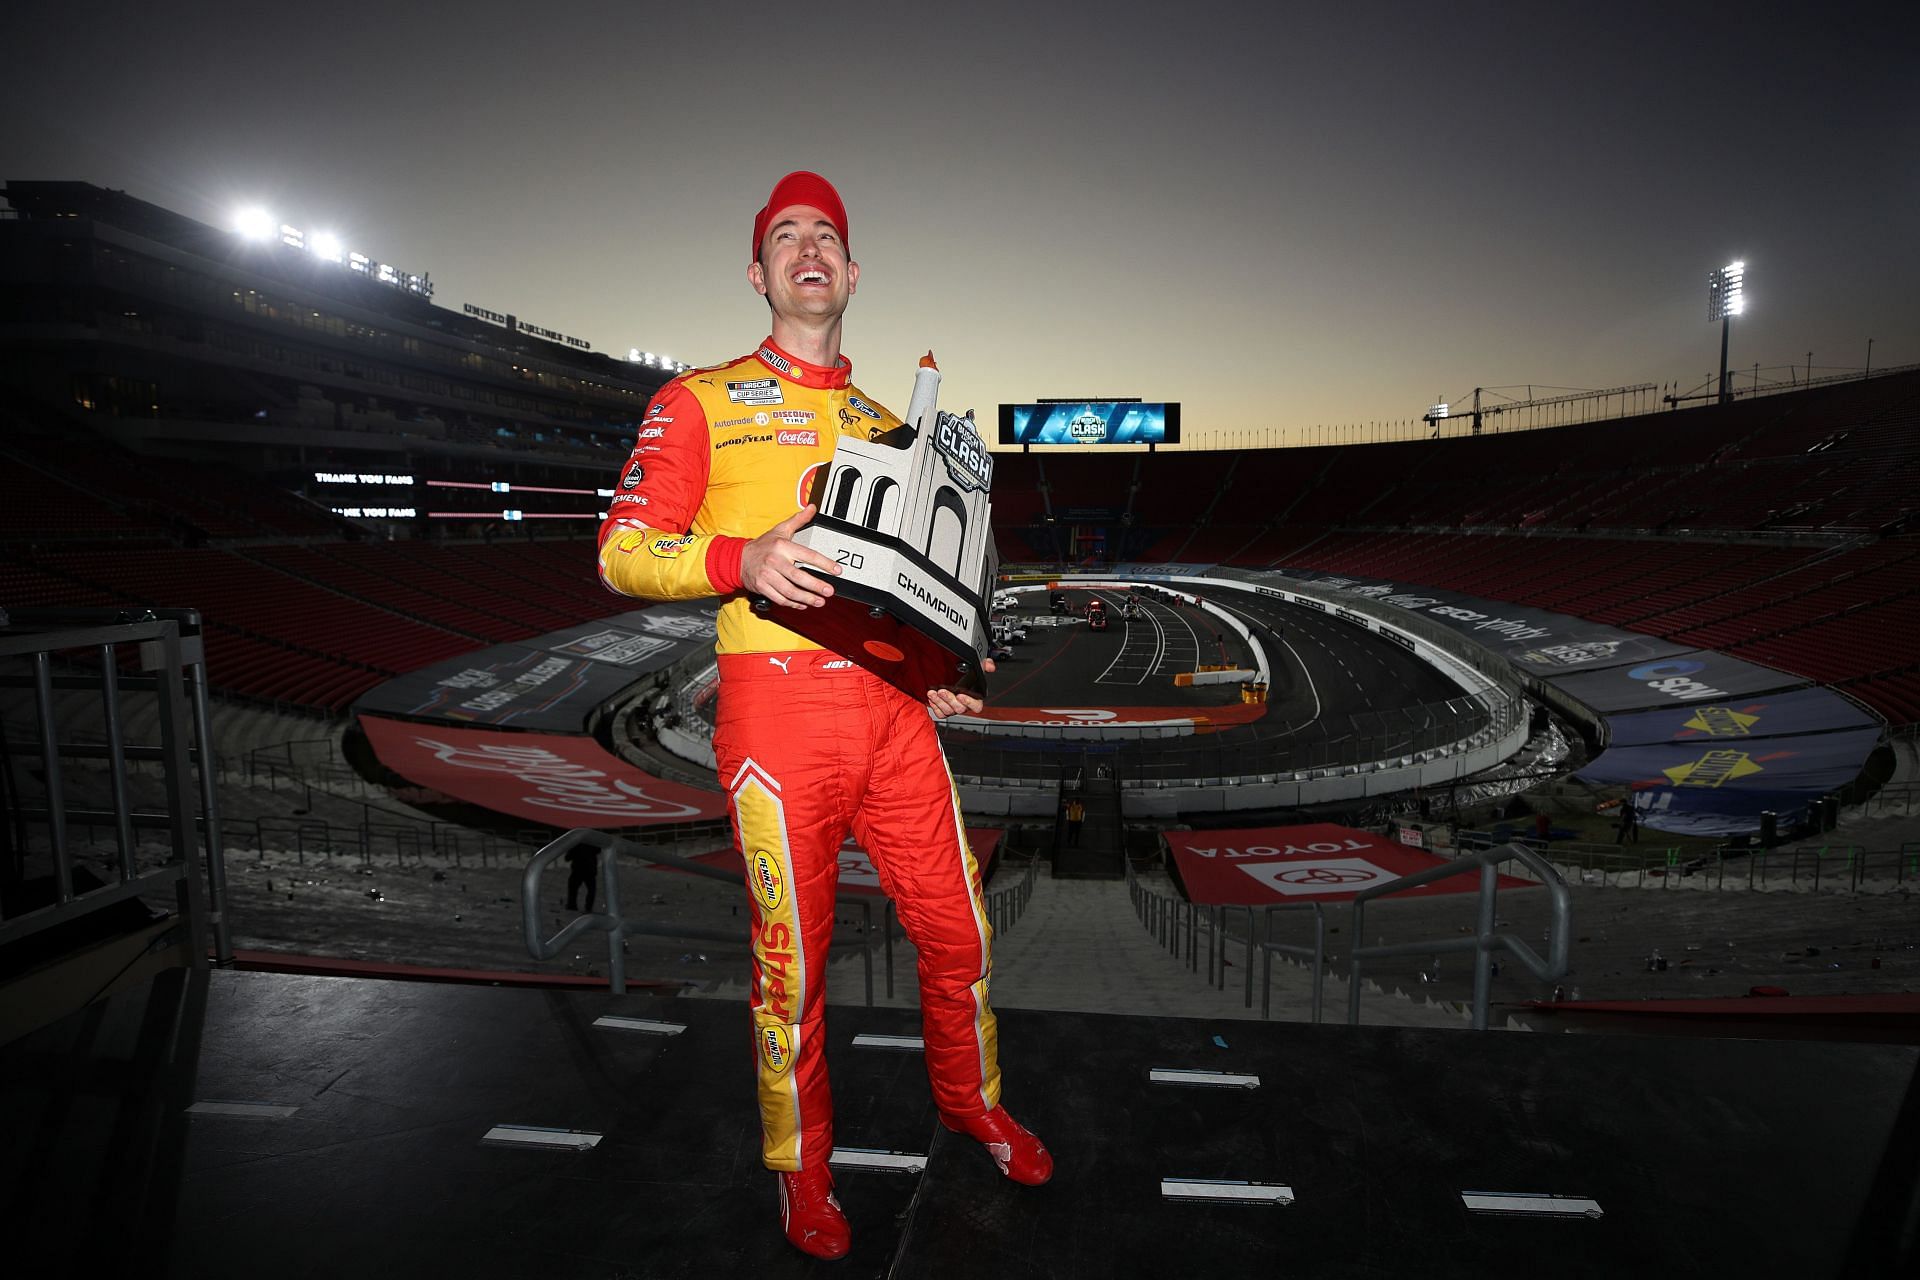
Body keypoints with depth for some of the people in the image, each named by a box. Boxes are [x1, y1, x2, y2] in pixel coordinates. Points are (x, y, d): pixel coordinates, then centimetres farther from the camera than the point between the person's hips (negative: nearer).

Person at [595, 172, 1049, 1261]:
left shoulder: (885, 424, 20)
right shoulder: (703, 401, 6)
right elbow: (623, 549, -2)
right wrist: (740, 557, -20)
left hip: (896, 705, 5)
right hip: (778, 698, -4)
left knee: (959, 932, 11)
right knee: (794, 959, 6)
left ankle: (973, 1100, 39)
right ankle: (803, 1166, 31)